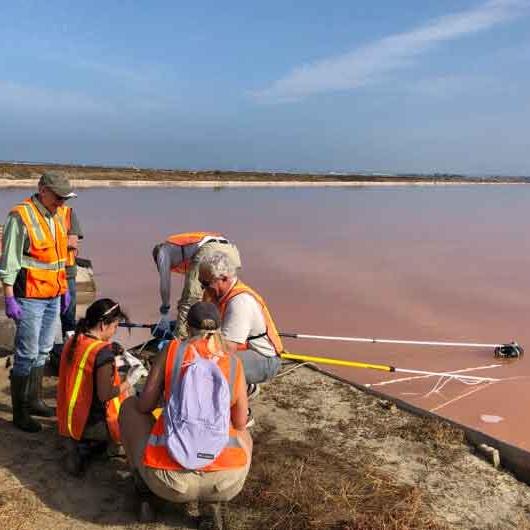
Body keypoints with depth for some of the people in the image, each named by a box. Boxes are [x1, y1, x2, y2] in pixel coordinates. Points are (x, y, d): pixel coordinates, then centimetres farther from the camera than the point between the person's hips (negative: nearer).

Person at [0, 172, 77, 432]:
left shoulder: (57, 216, 11)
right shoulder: (21, 216, -12)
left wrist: (64, 288, 20)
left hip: (53, 296, 8)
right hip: (30, 298, -8)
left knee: (43, 352, 15)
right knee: (27, 355, -3)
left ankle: (34, 401, 29)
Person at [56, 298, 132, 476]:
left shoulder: (72, 342, 1)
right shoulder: (103, 352, -24)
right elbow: (105, 395, -24)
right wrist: (125, 386, -6)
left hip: (68, 421, 8)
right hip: (91, 425, -7)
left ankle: (79, 444, 12)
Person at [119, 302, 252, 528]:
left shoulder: (173, 349, 2)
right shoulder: (234, 363, 6)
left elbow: (144, 405, 5)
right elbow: (240, 423, 12)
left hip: (169, 480, -1)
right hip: (226, 482, 1)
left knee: (129, 406, 25)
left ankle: (145, 495, 25)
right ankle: (211, 505, 15)